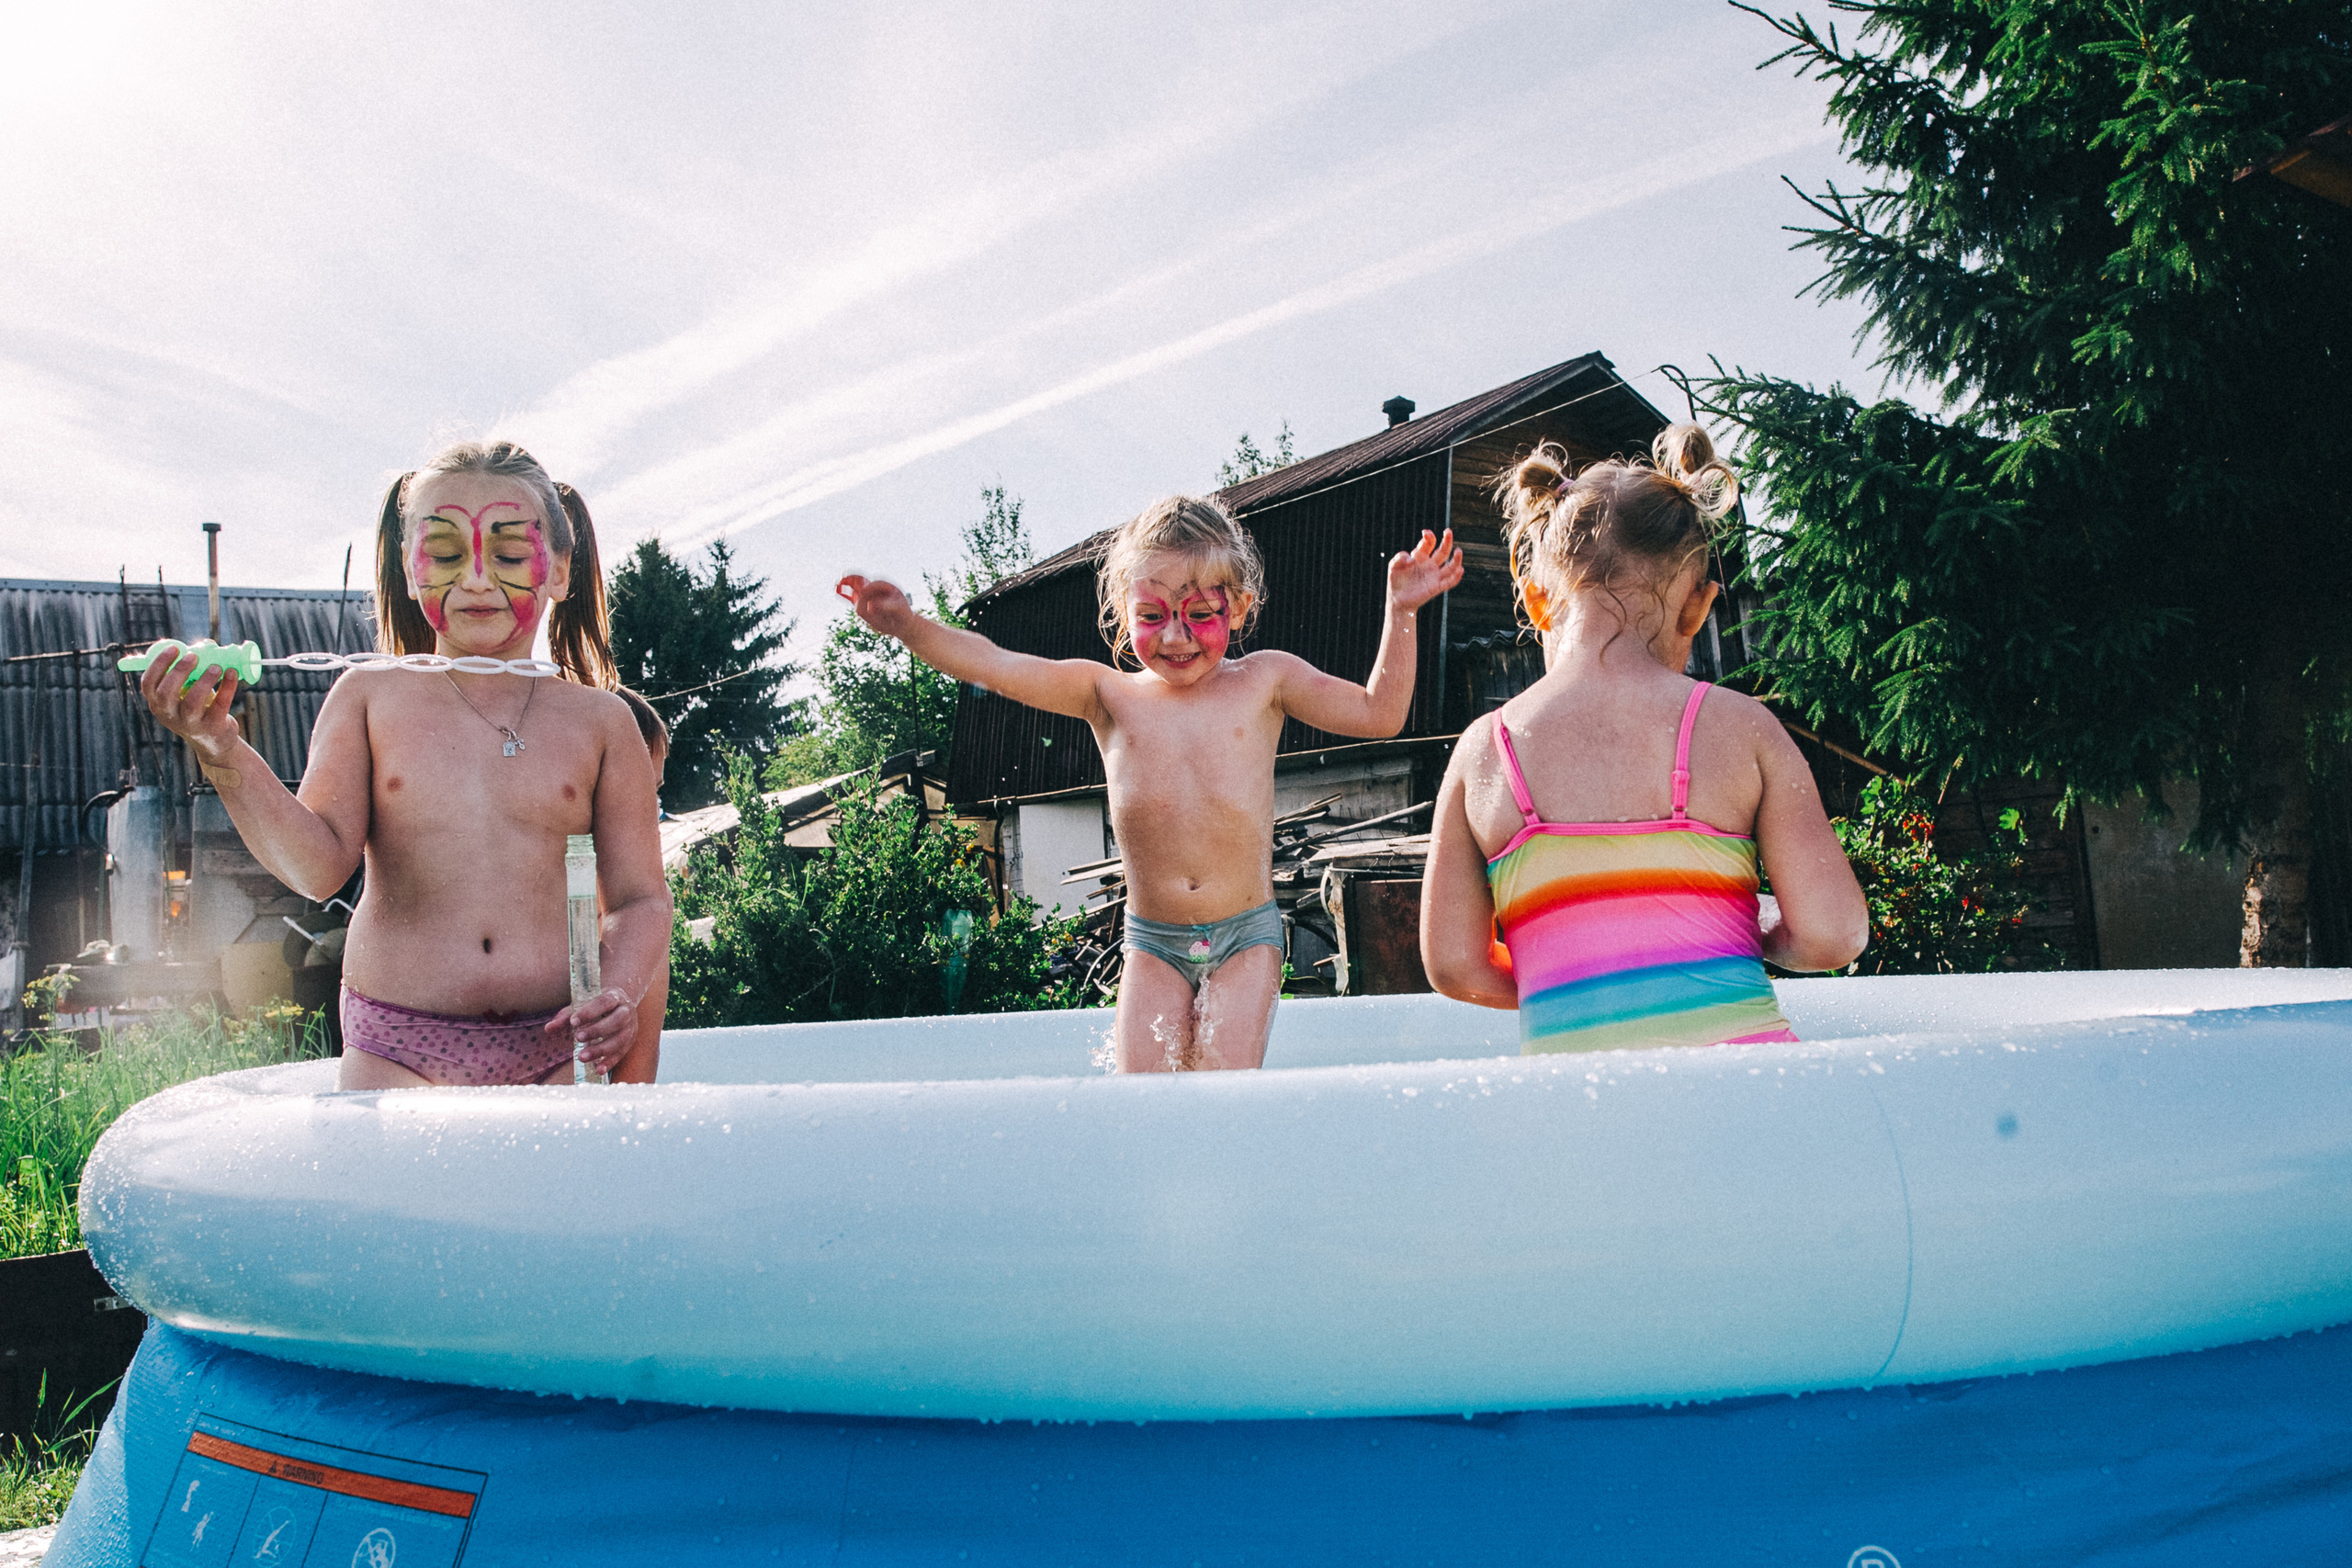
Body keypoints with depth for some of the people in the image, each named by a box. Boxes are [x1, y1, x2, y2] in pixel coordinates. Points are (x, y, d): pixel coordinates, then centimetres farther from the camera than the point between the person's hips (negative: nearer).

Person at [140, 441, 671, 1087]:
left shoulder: (598, 721, 5)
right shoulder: (369, 698, 5)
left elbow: (639, 898, 6)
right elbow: (316, 866, -7)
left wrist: (621, 994, -13)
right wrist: (220, 748, -19)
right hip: (399, 1056, 0)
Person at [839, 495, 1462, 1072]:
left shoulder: (1264, 681, 2)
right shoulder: (1109, 695, 1)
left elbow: (1379, 713, 4)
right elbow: (993, 665, -7)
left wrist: (1400, 611, -5)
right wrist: (908, 626, -22)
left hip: (1246, 933, -1)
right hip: (1152, 943, 1)